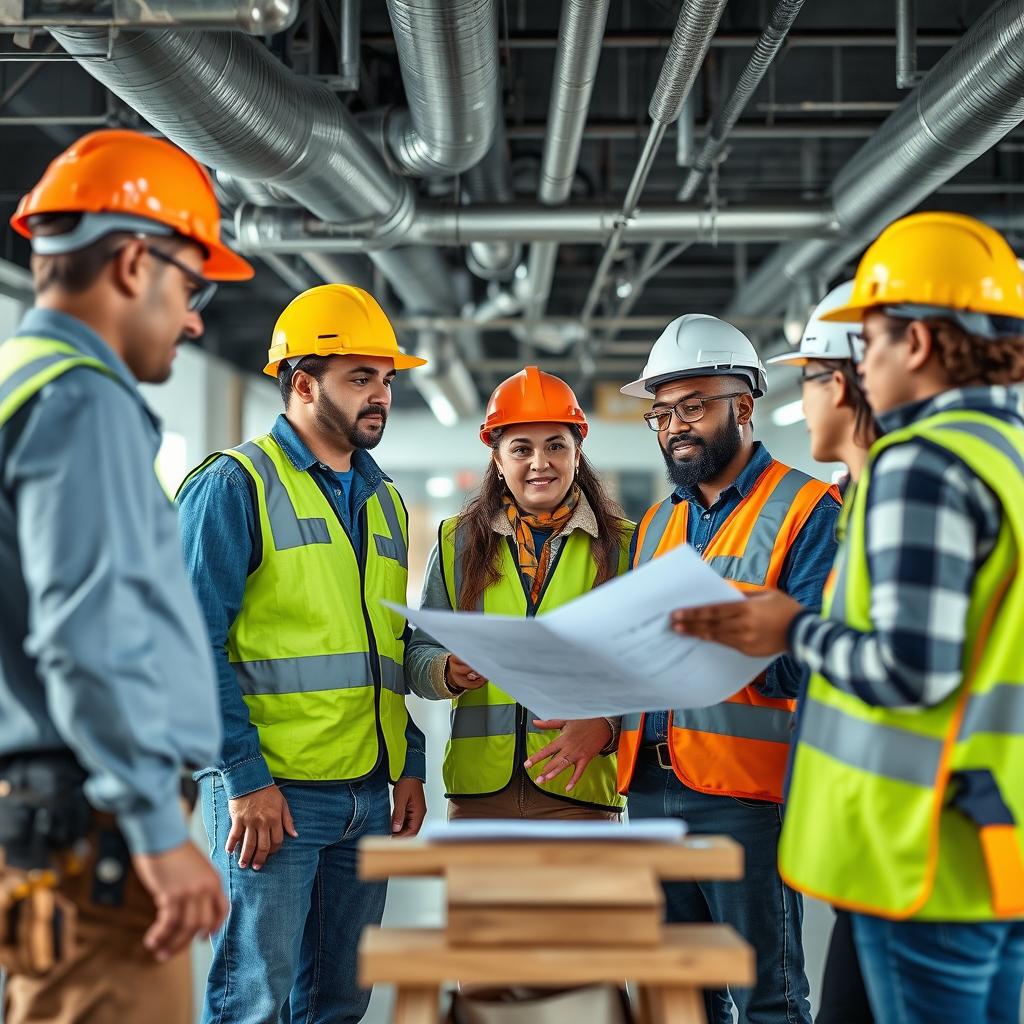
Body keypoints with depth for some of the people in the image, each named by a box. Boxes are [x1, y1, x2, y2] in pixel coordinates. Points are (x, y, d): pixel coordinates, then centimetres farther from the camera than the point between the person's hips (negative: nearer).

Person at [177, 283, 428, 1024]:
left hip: (369, 795, 7)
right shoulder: (237, 485, -6)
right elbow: (197, 646, -12)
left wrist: (411, 768, 12)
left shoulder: (385, 503, 17)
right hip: (271, 792, -7)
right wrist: (245, 779, -17)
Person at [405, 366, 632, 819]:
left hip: (581, 786, -1)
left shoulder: (623, 546, 5)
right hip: (478, 789, 1)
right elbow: (420, 653, 10)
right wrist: (450, 672, -12)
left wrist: (606, 724, -18)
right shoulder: (457, 542, 9)